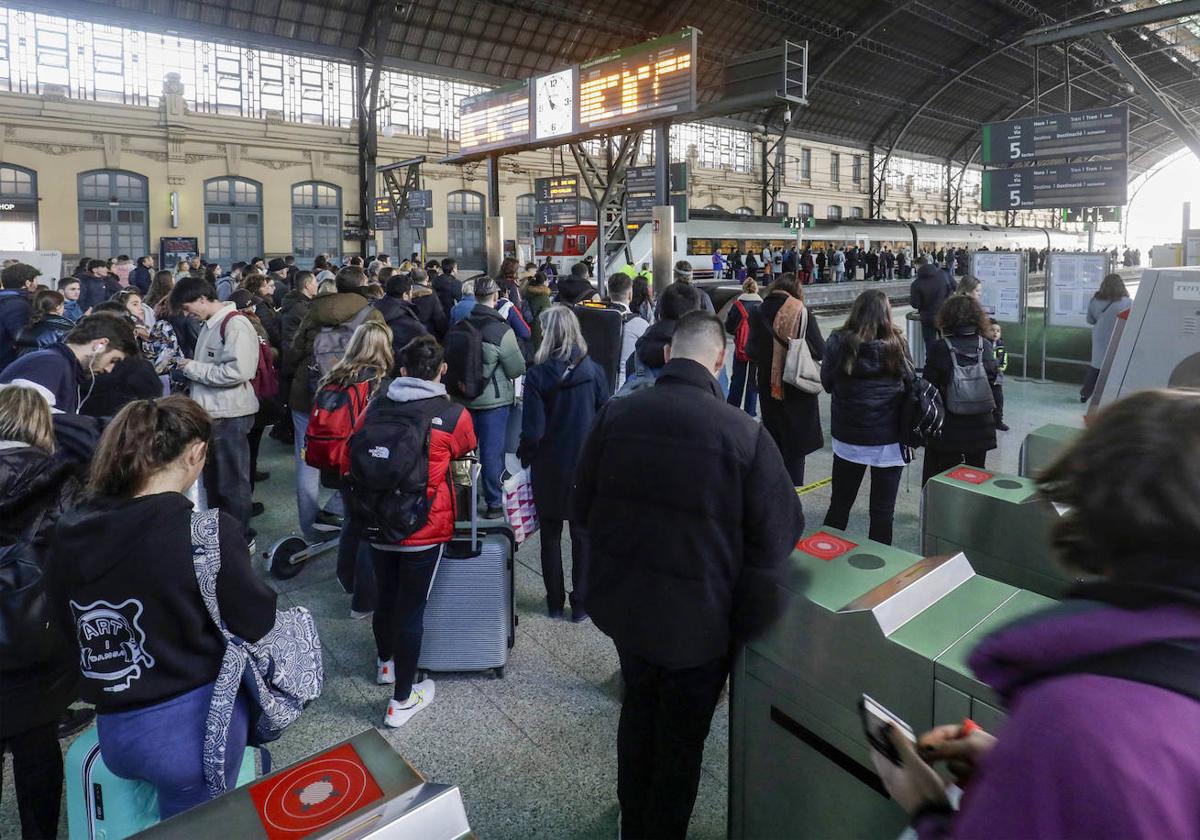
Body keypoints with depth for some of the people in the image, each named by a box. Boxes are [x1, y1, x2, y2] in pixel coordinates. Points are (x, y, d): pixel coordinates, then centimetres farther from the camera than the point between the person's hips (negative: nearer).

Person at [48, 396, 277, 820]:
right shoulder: (210, 531, -23)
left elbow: (75, 629, 9)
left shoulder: (70, 533, -4)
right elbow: (257, 622, -11)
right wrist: (236, 572, 8)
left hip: (114, 733, 5)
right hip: (193, 728, -5)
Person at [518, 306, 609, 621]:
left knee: (551, 535, 16)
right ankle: (581, 604, 21)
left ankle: (555, 602, 26)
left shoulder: (537, 374, -15)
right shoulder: (594, 371, -9)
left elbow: (532, 431, -16)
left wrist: (525, 456, 2)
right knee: (583, 535, 14)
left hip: (550, 468, -1)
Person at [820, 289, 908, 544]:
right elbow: (908, 382, 4)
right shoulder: (896, 345, -9)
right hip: (889, 439, -1)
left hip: (848, 437, 1)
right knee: (882, 510, 9)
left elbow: (827, 383, 3)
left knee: (839, 505, 15)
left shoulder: (839, 342, -9)